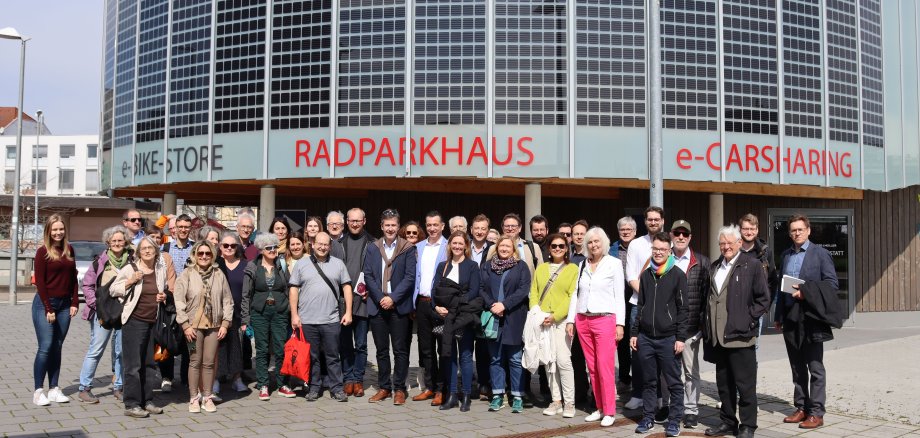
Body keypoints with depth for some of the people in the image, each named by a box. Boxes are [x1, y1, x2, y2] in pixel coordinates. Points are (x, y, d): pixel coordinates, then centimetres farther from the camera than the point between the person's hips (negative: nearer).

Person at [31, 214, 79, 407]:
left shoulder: (69, 250, 8)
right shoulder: (42, 252, -7)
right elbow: (39, 282, -9)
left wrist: (74, 302, 3)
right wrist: (48, 309, -13)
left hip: (64, 304, 5)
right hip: (44, 304, -5)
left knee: (57, 348, 8)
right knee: (45, 347, -7)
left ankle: (54, 389, 13)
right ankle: (38, 391, -1)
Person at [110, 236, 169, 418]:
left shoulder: (162, 269, 9)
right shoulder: (130, 269, -4)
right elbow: (113, 290, -1)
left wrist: (164, 297, 2)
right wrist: (130, 281, -16)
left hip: (154, 322, 5)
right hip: (134, 321, -5)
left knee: (150, 363, 11)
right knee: (133, 364, -4)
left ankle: (147, 401, 20)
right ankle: (131, 404, 1)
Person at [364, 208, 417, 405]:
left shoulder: (408, 249, 1)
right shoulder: (372, 249, 9)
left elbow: (410, 277, -5)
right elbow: (368, 276, 3)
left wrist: (393, 298, -13)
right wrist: (381, 298, -8)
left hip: (399, 306, -3)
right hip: (377, 306, 3)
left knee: (400, 350, 1)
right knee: (382, 350, 9)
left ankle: (399, 389, 9)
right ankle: (384, 387, 17)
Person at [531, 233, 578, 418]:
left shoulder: (573, 269, 4)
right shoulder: (541, 268, 17)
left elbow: (573, 297, -4)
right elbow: (534, 293, 13)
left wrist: (555, 316, -12)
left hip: (562, 320, -4)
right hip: (543, 321, 4)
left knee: (563, 360, -12)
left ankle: (569, 402, -3)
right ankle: (556, 401, 11)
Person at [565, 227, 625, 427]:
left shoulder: (614, 263, -1)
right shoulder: (582, 265, 12)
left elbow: (619, 296, -3)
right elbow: (576, 294, 13)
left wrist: (620, 323, -8)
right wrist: (570, 320, 7)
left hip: (605, 319, -5)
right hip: (583, 320, 5)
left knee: (605, 367, -6)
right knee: (592, 367, 8)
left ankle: (609, 411, 2)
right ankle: (599, 407, 16)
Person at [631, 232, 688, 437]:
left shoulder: (678, 275, -3)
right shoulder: (645, 275, 11)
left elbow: (682, 309, -4)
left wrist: (680, 338, -9)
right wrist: (635, 333, 10)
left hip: (668, 338, -4)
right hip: (645, 338, 4)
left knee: (674, 383, 3)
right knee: (649, 381, 11)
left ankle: (674, 420, 12)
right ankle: (648, 418, 20)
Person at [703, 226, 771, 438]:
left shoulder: (752, 265, -3)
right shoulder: (715, 267, 16)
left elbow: (763, 298, -4)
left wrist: (748, 319, -10)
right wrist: (707, 328, 12)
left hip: (740, 336, -6)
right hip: (718, 336, 6)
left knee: (745, 385, 0)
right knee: (723, 384, 14)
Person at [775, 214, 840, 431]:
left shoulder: (820, 253, -2)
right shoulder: (786, 255, 14)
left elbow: (832, 282, -7)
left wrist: (806, 292, -18)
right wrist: (778, 316, 14)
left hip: (811, 317, -5)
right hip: (790, 317, 5)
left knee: (815, 368, 0)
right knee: (797, 367, 11)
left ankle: (816, 413, 4)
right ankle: (801, 408, 18)